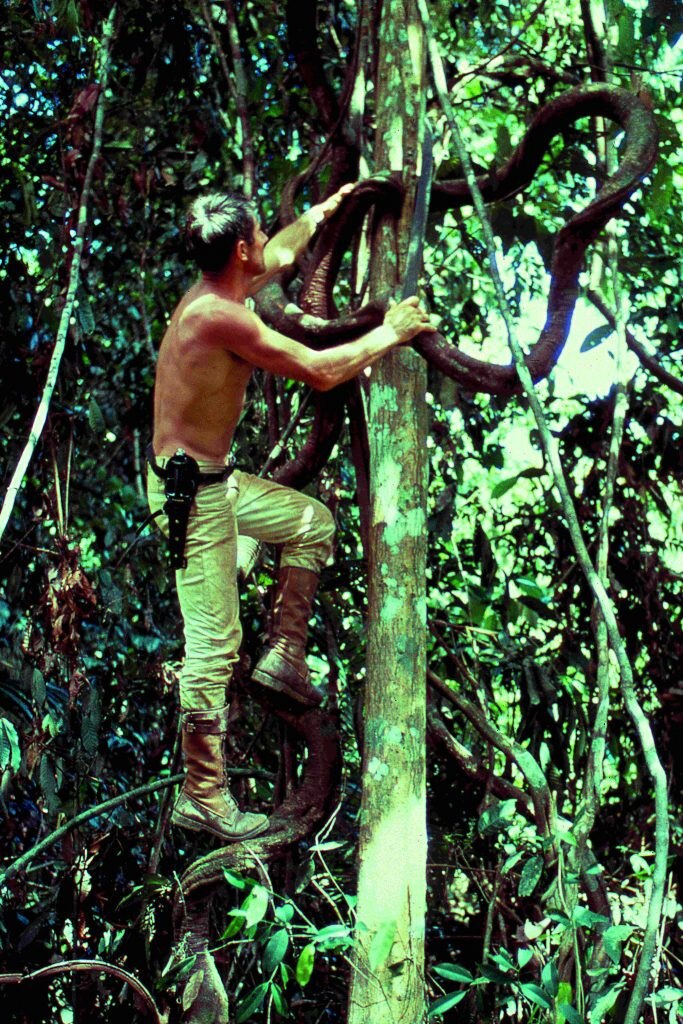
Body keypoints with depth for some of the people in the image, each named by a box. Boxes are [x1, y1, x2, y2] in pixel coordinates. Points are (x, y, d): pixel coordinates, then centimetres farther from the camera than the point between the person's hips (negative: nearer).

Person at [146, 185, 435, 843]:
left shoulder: (208, 295, 4)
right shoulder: (221, 317, -25)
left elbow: (282, 257, 26)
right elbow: (320, 371, -22)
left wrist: (325, 210, 39)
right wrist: (390, 334, -7)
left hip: (211, 479, 10)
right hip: (189, 492, -10)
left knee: (312, 523, 23)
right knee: (213, 643, -5)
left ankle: (283, 659, 23)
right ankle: (202, 796, 3)